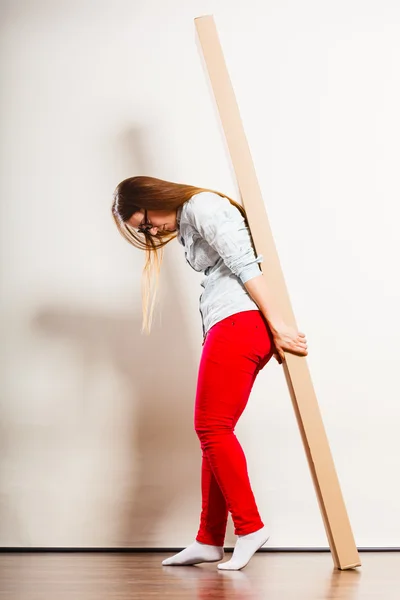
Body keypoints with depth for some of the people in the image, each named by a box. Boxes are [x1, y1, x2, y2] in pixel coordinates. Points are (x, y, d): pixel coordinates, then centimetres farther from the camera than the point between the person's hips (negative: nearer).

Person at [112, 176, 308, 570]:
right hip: (234, 329, 10)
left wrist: (277, 327, -15)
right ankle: (209, 541, 10)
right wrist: (271, 334, 11)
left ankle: (249, 527, -6)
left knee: (212, 427, -9)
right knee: (214, 431, 7)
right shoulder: (186, 227, 25)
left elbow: (244, 266, -12)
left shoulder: (202, 205, -4)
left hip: (239, 321, -10)